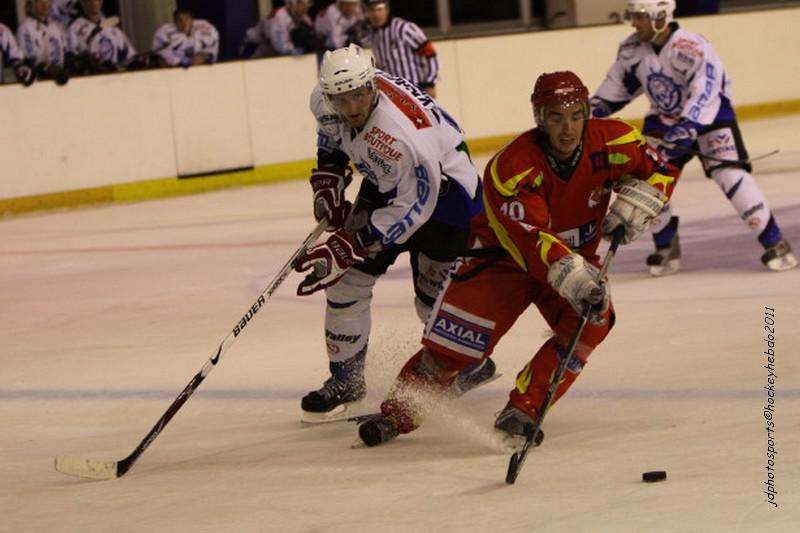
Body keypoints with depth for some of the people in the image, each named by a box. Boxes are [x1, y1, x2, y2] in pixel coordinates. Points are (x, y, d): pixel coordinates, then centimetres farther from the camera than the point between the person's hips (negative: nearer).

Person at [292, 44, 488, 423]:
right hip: (384, 184, 7)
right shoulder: (324, 100, -18)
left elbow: (412, 207, -33)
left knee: (435, 296, -5)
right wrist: (328, 181, -2)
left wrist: (347, 246, -35)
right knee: (348, 277, -1)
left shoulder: (404, 133, -40)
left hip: (442, 188, -7)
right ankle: (345, 379, 11)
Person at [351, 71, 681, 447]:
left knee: (592, 319, -25)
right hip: (504, 255, -4)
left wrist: (634, 204, -21)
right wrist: (573, 278, -53)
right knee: (456, 341, -16)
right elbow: (529, 239, -40)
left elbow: (660, 171, -1)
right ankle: (397, 414, 3)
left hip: (576, 257, 4)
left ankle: (522, 411, -19)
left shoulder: (610, 141, -17)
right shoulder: (512, 167, -31)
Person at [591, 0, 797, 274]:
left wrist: (686, 129, -48)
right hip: (664, 120, 6)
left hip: (711, 115, -6)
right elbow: (619, 82, 9)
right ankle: (666, 246, 15)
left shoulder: (693, 49, -30)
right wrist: (594, 109, 3)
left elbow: (705, 91, -38)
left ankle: (775, 243, -12)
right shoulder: (632, 50, -8)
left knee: (731, 176, -21)